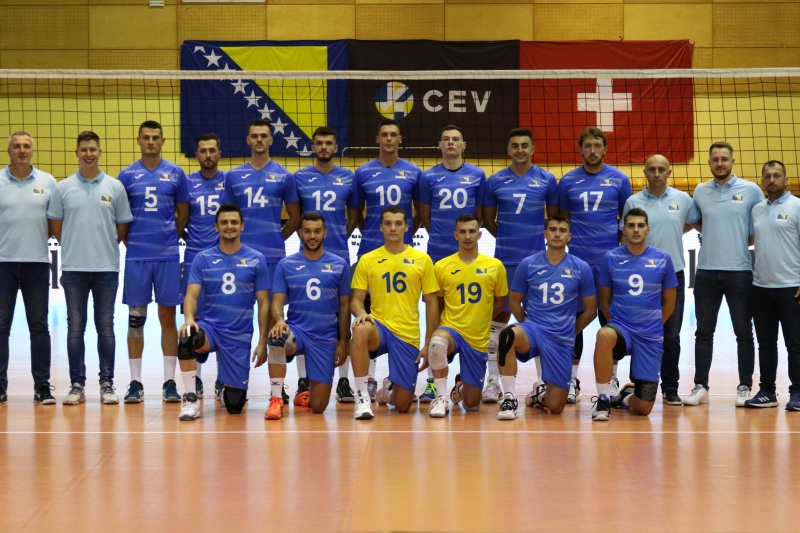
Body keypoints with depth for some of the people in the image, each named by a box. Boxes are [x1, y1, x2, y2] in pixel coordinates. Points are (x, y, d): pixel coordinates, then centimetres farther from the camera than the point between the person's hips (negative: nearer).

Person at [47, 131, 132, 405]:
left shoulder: (115, 187, 3)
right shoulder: (63, 188, 3)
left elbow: (123, 226, 8)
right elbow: (55, 226, 7)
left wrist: (104, 247, 5)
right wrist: (75, 247, 5)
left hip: (107, 267, 0)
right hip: (73, 268, 0)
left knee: (105, 326, 4)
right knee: (75, 327, 3)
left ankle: (107, 384, 10)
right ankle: (77, 385, 9)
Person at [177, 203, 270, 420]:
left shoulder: (256, 260, 1)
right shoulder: (202, 259, 3)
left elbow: (264, 304, 4)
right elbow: (191, 295, -4)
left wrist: (262, 342, -2)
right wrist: (189, 318, -26)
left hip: (240, 336, 0)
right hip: (209, 326, 0)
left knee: (234, 405, -3)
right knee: (187, 338, -38)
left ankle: (227, 392, 37)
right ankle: (191, 400, -21)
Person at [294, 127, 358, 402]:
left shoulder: (348, 178, 7)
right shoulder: (300, 177, 4)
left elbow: (353, 217, 13)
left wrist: (340, 238, 3)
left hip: (340, 256, 1)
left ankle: (343, 381, 8)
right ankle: (303, 381, 6)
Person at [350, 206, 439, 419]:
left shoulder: (422, 260, 4)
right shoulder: (367, 260, 4)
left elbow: (431, 304, 6)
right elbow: (356, 300, 4)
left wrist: (428, 344, 0)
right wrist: (360, 312, -20)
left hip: (408, 336, 1)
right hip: (379, 328, -1)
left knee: (402, 406, 0)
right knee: (361, 329, -40)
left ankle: (389, 389, 39)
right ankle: (362, 395, -28)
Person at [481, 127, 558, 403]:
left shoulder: (547, 180, 2)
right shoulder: (496, 181, 3)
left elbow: (553, 218, 10)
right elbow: (488, 220, 11)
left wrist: (535, 237, 4)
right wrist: (508, 238, 9)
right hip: (504, 259, 0)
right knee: (499, 316, 3)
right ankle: (493, 379, 9)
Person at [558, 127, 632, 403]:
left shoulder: (619, 179, 3)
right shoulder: (568, 181, 5)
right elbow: (562, 220, 13)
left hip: (610, 261, -1)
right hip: (576, 260, 1)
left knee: (609, 320, 4)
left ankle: (611, 379, 12)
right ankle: (572, 379, 12)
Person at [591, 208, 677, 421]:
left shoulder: (663, 259, 0)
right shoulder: (611, 258, -1)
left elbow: (669, 303, 9)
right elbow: (604, 301, 9)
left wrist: (652, 325, 8)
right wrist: (619, 323, 1)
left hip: (651, 337, 1)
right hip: (620, 326, -1)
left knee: (643, 408, -4)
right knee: (605, 335, -41)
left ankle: (625, 397, 34)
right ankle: (603, 400, -25)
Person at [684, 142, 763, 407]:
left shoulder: (751, 190, 0)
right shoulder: (700, 191, 8)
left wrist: (747, 240, -4)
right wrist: (713, 235, 6)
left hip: (740, 271, -3)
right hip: (707, 271, 3)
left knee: (744, 332, 3)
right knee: (704, 332, 6)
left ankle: (745, 387, 10)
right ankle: (700, 387, 11)